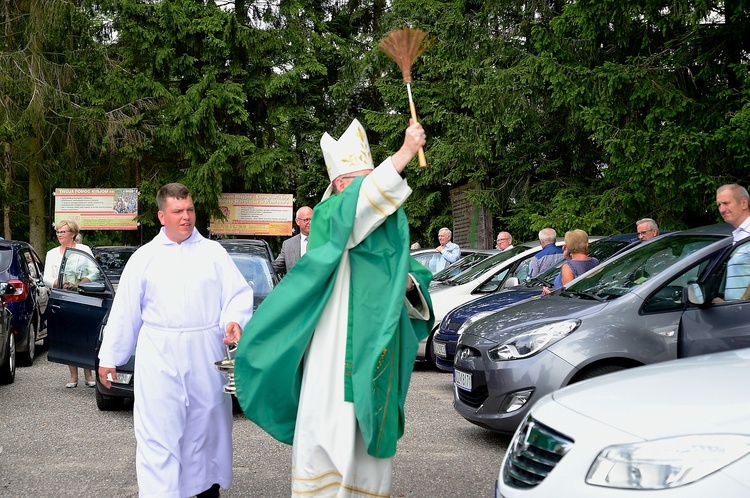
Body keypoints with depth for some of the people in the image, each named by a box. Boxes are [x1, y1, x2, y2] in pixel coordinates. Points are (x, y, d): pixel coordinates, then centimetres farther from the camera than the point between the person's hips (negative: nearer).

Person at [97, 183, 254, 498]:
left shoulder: (213, 252, 8)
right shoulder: (144, 258, 7)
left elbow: (239, 294, 2)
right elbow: (124, 312, 8)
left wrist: (234, 320, -19)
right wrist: (109, 357, 7)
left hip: (206, 357, 1)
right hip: (158, 358, -1)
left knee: (208, 426, 11)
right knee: (158, 433, -6)